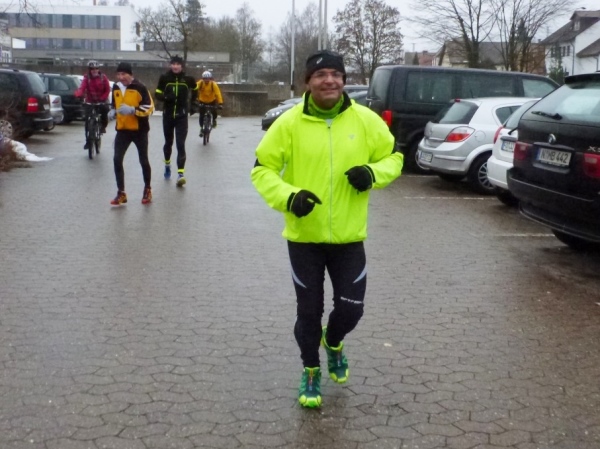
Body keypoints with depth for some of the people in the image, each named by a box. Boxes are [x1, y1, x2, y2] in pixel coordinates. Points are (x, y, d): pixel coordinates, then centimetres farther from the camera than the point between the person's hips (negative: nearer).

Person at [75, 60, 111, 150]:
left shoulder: (103, 77, -4)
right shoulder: (86, 78, -5)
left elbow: (107, 90, -4)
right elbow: (82, 88, -20)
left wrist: (103, 98, -21)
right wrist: (78, 94, -43)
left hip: (101, 101, 0)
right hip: (90, 102, 0)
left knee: (105, 109, -31)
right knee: (88, 121, -6)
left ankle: (103, 126, -1)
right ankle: (88, 142, 3)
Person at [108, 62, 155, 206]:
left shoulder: (139, 88, -12)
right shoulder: (116, 88, 6)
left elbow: (149, 108, -15)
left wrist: (132, 110, -27)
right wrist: (112, 112, 0)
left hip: (139, 130, -4)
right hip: (122, 129, 5)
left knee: (143, 161, 8)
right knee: (117, 160, -5)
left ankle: (147, 190, 27)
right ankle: (121, 193, 3)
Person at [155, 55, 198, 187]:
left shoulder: (188, 79, -4)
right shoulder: (164, 78, -5)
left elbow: (195, 89, 17)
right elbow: (158, 95, -2)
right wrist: (166, 97, -22)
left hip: (182, 116, -1)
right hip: (167, 115, 2)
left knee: (181, 144, -11)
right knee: (168, 142, 17)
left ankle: (180, 174, -15)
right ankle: (167, 165, 43)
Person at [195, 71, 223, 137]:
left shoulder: (213, 84, -25)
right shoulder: (199, 83, -23)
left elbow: (218, 94, -30)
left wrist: (220, 103, -39)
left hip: (212, 101, 0)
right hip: (202, 101, 0)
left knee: (214, 111, -18)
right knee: (201, 115, -9)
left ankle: (214, 120, 17)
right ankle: (201, 128, 10)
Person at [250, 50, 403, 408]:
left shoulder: (366, 120, -3)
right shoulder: (289, 123, -7)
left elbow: (393, 156, 8)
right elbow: (262, 168, -3)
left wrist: (374, 173, -14)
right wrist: (288, 196, -21)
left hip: (348, 237, 1)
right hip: (304, 237, -1)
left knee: (351, 308, 6)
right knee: (309, 311, 9)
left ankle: (333, 343, 43)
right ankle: (311, 372, 34)